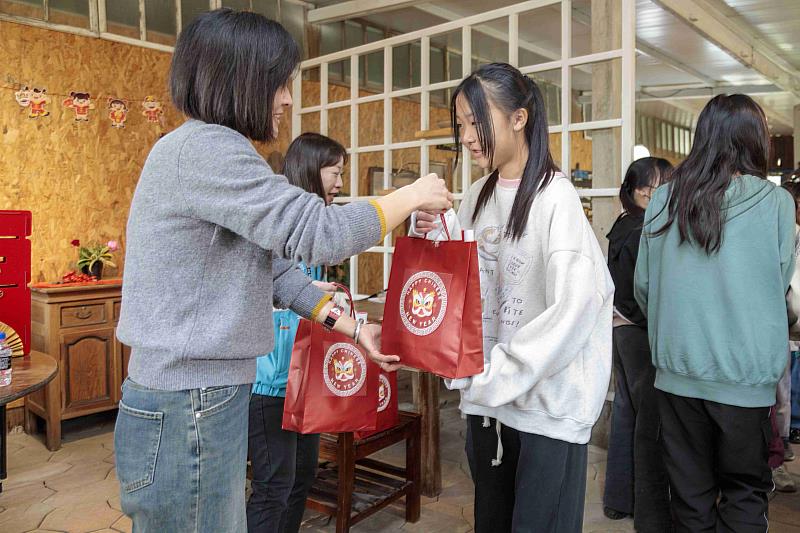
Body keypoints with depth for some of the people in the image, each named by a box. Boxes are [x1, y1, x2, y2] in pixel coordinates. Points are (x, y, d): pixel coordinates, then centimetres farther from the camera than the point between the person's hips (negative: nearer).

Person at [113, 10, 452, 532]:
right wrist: (412, 196, -6)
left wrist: (354, 328, 11)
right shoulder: (204, 148, -17)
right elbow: (319, 232, -22)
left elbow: (274, 266, 14)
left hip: (203, 398, 10)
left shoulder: (208, 152, 16)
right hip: (187, 411, -10)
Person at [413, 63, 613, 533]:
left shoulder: (554, 197, -15)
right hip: (487, 399, 7)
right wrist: (434, 238, -5)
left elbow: (573, 308, -24)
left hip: (548, 405, -6)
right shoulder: (478, 197, 6)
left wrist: (494, 374, -24)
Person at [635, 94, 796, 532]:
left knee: (690, 496, 14)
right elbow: (780, 285, 4)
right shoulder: (776, 203, -9)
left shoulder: (664, 199, -4)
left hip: (677, 374, 2)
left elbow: (643, 286, 3)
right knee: (744, 494, 15)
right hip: (745, 378, -1)